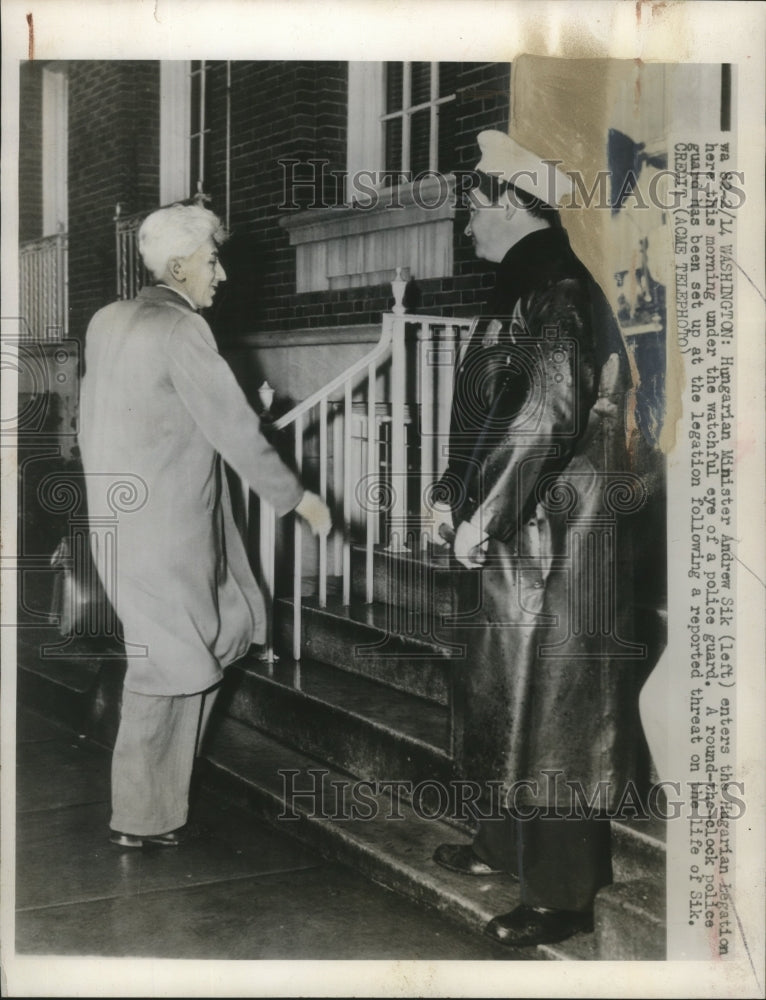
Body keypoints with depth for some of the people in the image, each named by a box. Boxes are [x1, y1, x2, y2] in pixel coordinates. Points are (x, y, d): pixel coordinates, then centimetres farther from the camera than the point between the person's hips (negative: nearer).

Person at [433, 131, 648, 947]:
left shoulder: (554, 288, -16)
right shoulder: (529, 284, 15)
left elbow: (551, 411, -25)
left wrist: (483, 512, -21)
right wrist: (470, 500, 14)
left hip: (551, 537, -10)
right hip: (516, 534, 10)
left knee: (550, 705, -2)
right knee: (506, 693, 20)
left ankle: (562, 893, 9)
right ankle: (506, 842, 36)